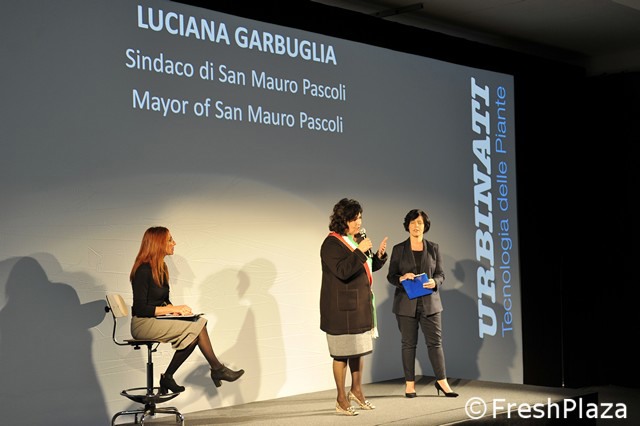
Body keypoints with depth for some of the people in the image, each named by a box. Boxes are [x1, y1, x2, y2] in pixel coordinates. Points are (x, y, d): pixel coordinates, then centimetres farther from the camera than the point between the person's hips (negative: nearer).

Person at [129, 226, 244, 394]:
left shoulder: (161, 268, 12)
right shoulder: (143, 270, -16)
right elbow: (140, 308, -19)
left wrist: (173, 309, -2)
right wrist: (172, 309, -16)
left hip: (157, 322, 9)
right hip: (142, 324, -9)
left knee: (198, 324, -13)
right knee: (197, 327, -19)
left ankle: (168, 377, -10)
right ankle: (217, 369, -4)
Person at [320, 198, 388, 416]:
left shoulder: (358, 238, 10)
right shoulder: (332, 243, -15)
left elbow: (369, 267, 18)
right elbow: (342, 271, -26)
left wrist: (380, 255, -1)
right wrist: (359, 251, -27)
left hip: (360, 304, 8)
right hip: (341, 307, -8)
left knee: (358, 350, 15)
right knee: (342, 353, -1)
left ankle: (356, 390, 31)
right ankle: (341, 400, 9)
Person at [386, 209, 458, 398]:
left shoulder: (433, 248, 7)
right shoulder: (399, 249, 4)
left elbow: (441, 274, 8)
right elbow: (390, 275, 4)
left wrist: (434, 282, -14)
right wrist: (402, 278, -17)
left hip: (430, 302, 1)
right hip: (406, 303, -1)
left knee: (435, 341, 0)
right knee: (408, 343, 5)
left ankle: (442, 381, 9)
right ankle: (409, 384, 12)